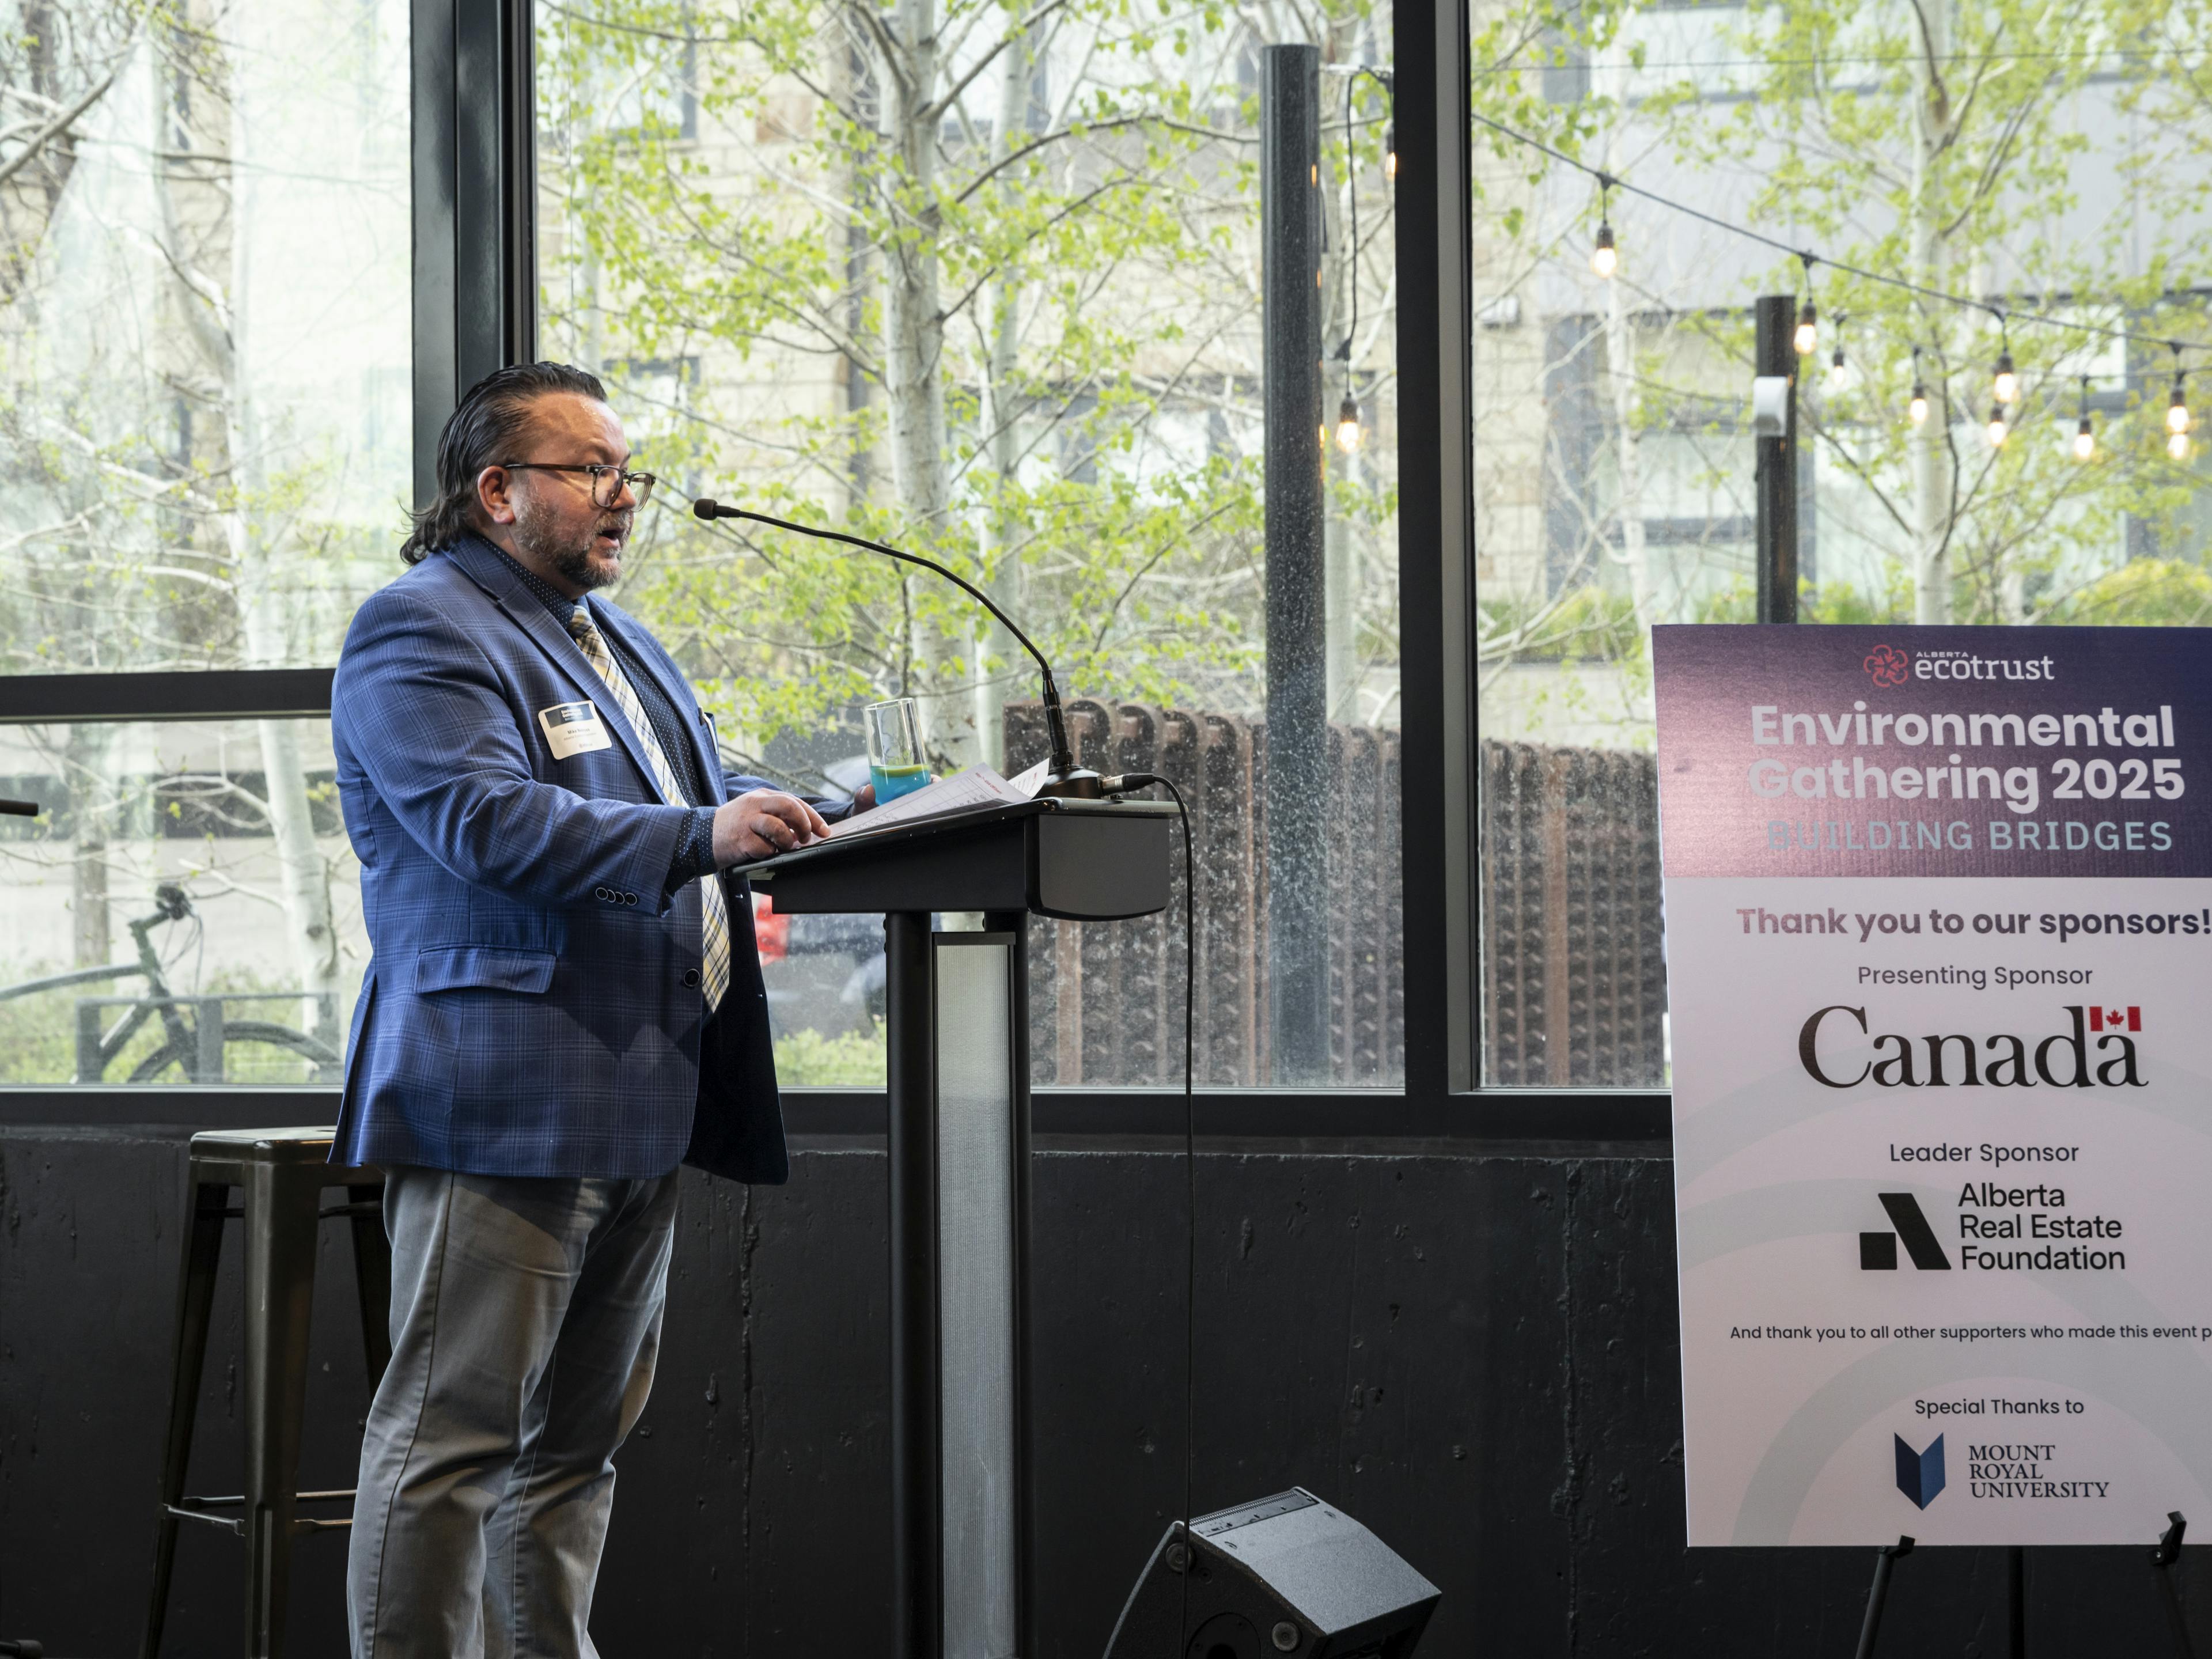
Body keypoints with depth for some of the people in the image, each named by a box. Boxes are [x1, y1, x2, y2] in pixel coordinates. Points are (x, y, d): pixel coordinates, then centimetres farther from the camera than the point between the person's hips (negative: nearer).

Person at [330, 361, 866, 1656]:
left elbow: (682, 809, 33)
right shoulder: (422, 632, -7)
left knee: (581, 1439, 14)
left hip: (641, 1098, 10)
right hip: (505, 1098, -10)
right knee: (456, 1437, -9)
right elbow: (488, 822, -21)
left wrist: (794, 821, 13)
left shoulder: (617, 637, 23)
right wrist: (697, 835, -28)